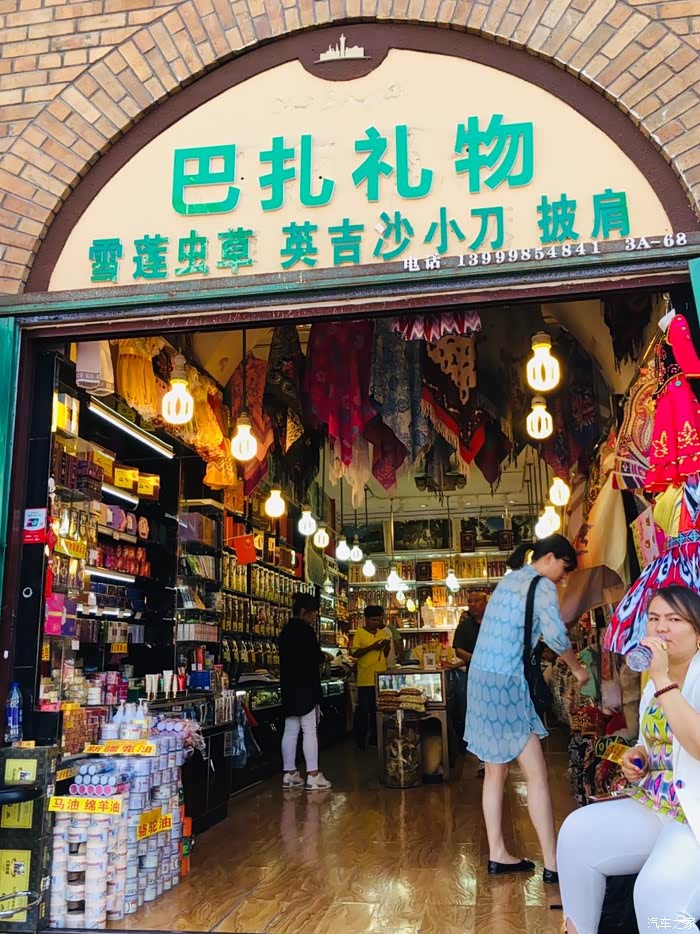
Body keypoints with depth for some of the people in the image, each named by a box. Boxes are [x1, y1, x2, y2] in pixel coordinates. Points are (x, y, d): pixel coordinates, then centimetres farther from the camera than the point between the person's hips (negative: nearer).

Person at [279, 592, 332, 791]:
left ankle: (289, 774, 15)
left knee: (290, 731, 10)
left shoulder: (286, 631, 12)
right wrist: (324, 657, 6)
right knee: (310, 731, -4)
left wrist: (318, 656, 13)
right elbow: (316, 657, -16)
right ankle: (313, 776, -1)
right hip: (306, 687, -8)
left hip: (289, 687, 8)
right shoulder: (306, 630, -15)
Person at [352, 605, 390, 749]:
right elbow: (355, 653, -12)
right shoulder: (359, 633, -5)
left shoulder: (382, 633, 11)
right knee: (363, 709, 1)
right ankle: (360, 740, 10)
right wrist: (372, 647, -20)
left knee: (377, 709, 11)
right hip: (365, 679, -5)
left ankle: (374, 738, 20)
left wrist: (387, 646, -4)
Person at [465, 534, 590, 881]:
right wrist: (577, 669, -5)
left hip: (482, 678, 9)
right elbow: (555, 634, -21)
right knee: (537, 774, -4)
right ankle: (552, 864, -1)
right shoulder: (542, 586, -8)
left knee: (496, 771, 12)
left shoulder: (510, 580, 17)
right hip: (505, 683, -9)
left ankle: (497, 855, 18)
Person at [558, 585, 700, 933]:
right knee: (578, 832, -5)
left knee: (657, 893, -31)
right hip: (654, 807, 8)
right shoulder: (655, 682, 12)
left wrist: (662, 681, -29)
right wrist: (637, 757, 5)